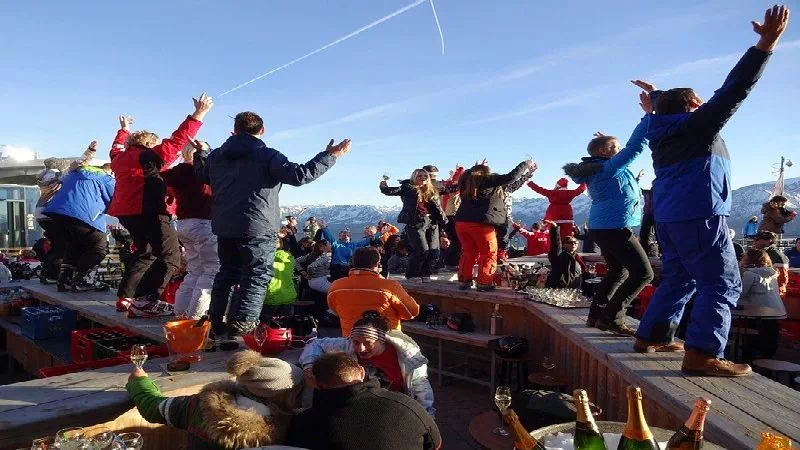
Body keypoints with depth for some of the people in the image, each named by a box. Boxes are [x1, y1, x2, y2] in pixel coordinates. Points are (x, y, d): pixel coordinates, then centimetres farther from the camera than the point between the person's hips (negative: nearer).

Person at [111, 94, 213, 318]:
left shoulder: (120, 158, 19)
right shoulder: (149, 156, -4)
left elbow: (116, 147, 43)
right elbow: (177, 140, -12)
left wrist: (124, 129, 59)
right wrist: (198, 114, -12)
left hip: (126, 212, 10)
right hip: (147, 212, -10)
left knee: (146, 253, 24)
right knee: (170, 257, -12)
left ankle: (125, 296, 20)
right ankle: (145, 301, -23)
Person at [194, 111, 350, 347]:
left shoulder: (216, 156, 10)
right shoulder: (267, 156, -10)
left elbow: (202, 175, 29)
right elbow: (299, 174, -19)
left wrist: (201, 152, 47)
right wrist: (330, 156, -12)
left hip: (224, 226, 7)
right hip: (257, 227, -7)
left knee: (227, 272, 20)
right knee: (257, 277, -1)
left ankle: (216, 324, 27)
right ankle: (238, 330, -9)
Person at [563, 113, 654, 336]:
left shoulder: (597, 171, 16)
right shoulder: (610, 167, -11)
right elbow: (636, 146, -20)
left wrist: (607, 141, 27)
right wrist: (648, 114, -18)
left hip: (601, 228, 10)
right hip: (614, 228, -10)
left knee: (618, 271, 23)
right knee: (644, 273, -7)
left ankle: (596, 315, 22)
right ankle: (612, 318, -8)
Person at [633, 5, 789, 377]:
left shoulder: (664, 130, 17)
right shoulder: (697, 125, -4)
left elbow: (670, 109, 40)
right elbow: (732, 91, -14)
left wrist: (657, 95, 58)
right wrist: (766, 43, -15)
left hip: (668, 218, 9)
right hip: (698, 216, -9)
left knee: (678, 280, 17)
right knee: (722, 284, -9)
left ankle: (650, 336, 19)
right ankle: (702, 355, -18)